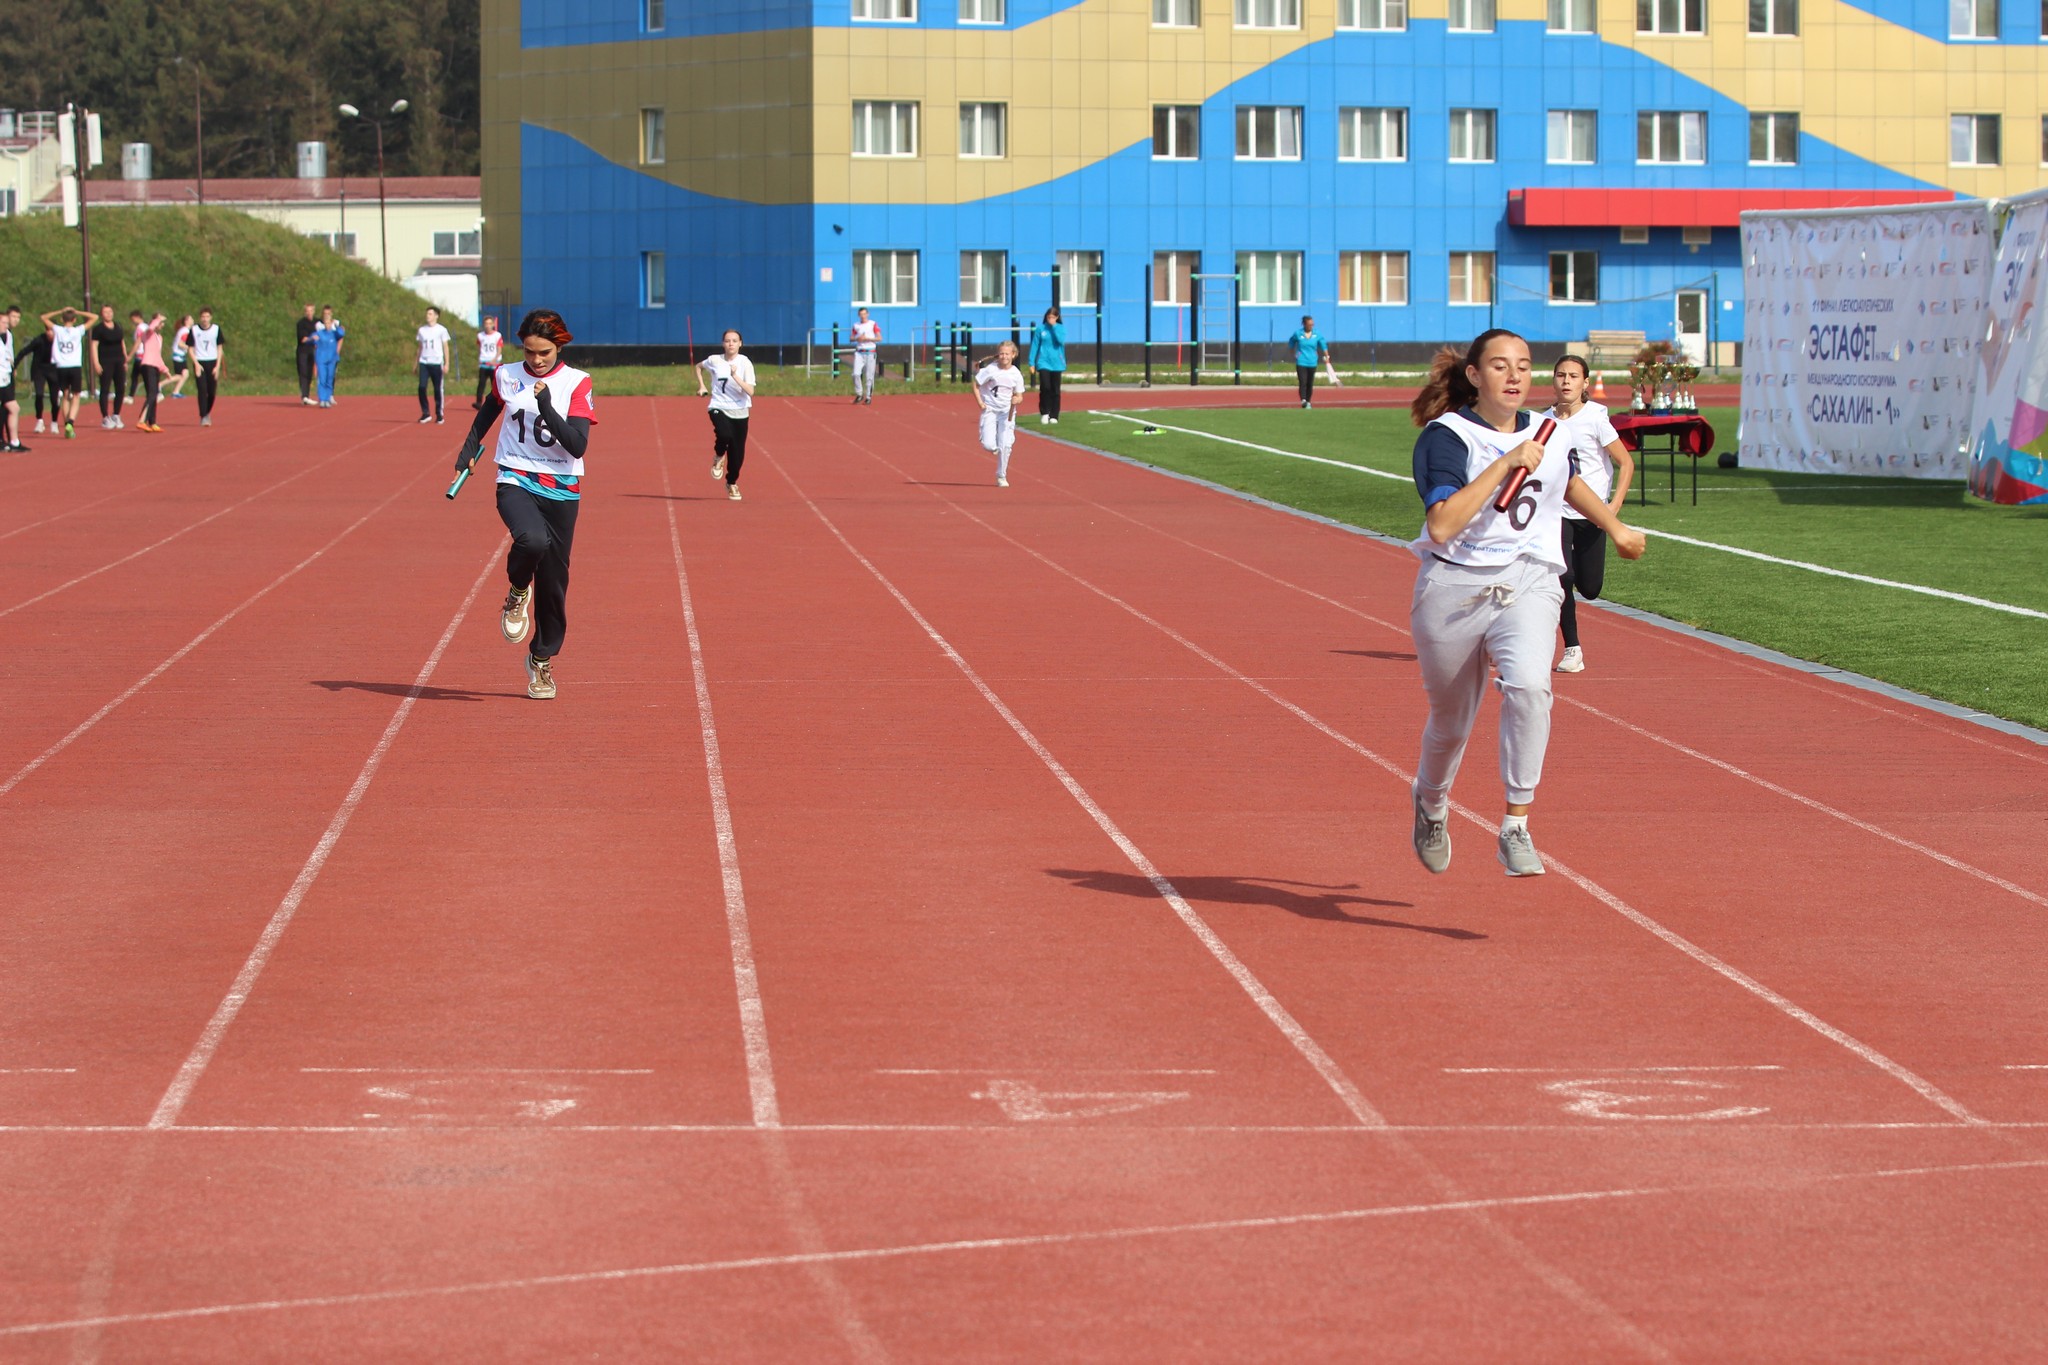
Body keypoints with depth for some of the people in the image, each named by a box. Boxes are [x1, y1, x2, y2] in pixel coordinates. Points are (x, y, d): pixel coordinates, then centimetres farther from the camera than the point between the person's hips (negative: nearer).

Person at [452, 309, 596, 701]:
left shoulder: (576, 383, -3)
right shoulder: (507, 376, 3)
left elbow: (578, 445, -14)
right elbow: (489, 409, 26)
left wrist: (548, 409, -25)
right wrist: (471, 446, 15)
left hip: (561, 491, 1)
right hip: (515, 483, -1)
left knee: (554, 579, 5)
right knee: (532, 540, -34)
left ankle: (542, 660, 25)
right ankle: (518, 592, -1)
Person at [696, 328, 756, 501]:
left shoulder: (745, 363, -8)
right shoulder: (714, 360, -3)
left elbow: (750, 391, -18)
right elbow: (699, 367, 21)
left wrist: (735, 377, -28)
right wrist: (701, 386, 10)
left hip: (740, 412, 1)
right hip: (719, 407, -1)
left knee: (737, 453, 3)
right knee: (724, 434, -33)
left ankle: (732, 483, 31)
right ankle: (719, 457, 1)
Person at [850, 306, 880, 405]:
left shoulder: (873, 325, 1)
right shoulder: (856, 325, 12)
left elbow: (879, 338, -3)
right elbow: (851, 338, 17)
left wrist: (867, 338, -13)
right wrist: (857, 338, -5)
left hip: (870, 352, -3)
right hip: (859, 352, 3)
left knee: (869, 376, -3)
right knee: (856, 374, -12)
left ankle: (868, 397, 6)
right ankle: (859, 394, 3)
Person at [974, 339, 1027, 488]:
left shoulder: (1016, 374, -3)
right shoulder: (990, 369, -8)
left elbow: (1019, 396, 4)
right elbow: (976, 385, 1)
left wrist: (1016, 400, -19)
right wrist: (980, 403, -9)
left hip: (1007, 412, 1)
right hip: (990, 410, -1)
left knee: (1005, 445, -11)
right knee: (988, 445, -12)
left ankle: (1001, 476, 5)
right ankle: (995, 449, 27)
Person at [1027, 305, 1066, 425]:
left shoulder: (1061, 328, 3)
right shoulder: (1040, 328, 1)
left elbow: (1061, 340, -15)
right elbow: (1035, 345, 3)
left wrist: (1054, 326, -13)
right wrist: (1032, 363, 0)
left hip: (1056, 363, 1)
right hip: (1043, 363, -1)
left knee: (1055, 391, 4)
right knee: (1045, 387, -14)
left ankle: (1054, 416, 12)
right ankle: (1044, 413, 3)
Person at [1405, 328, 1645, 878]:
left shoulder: (1551, 436, 7)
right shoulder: (1446, 437, -10)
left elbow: (1569, 483, 32)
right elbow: (1441, 526, -25)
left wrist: (1616, 528, 41)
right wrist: (1505, 463, -26)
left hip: (1528, 587, 2)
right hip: (1453, 590, -2)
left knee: (1529, 684, -28)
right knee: (1450, 723, 12)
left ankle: (1516, 828, -24)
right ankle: (1431, 802, 47)